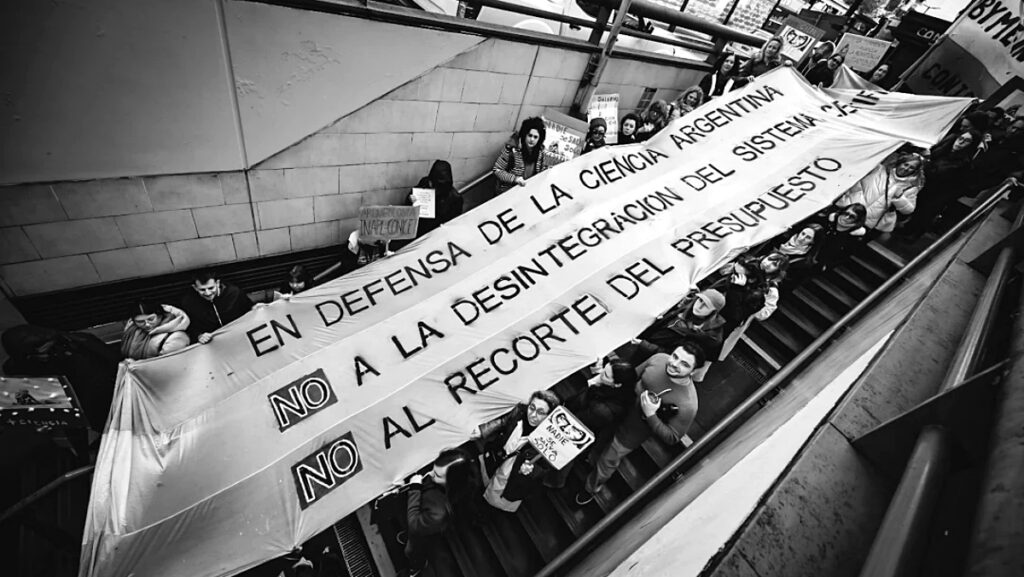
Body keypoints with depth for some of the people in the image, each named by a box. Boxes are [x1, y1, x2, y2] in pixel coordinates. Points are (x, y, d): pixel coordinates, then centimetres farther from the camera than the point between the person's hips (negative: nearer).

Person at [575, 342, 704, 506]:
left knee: (607, 463, 20)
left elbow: (672, 438, -22)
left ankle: (591, 488, 53)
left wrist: (650, 415, -34)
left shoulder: (687, 405, -33)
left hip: (632, 434, -3)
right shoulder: (659, 358, -22)